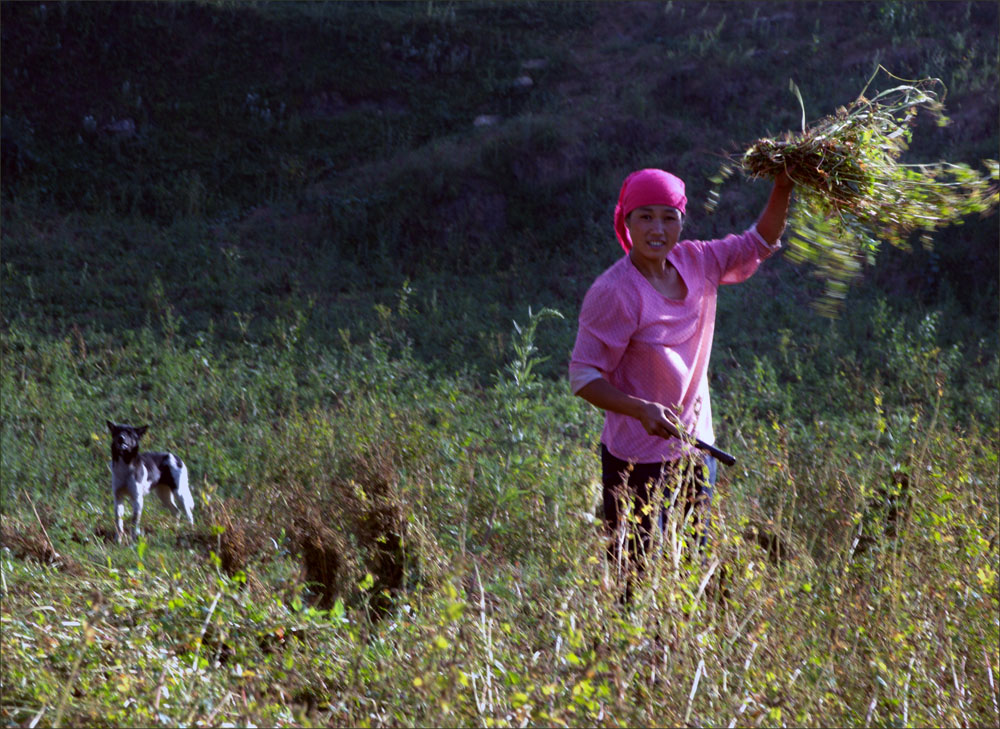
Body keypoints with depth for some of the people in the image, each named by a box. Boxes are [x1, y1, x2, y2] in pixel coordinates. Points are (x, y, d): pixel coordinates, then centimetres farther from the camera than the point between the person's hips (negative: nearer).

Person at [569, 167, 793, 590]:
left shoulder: (696, 263, 0)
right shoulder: (613, 293, -19)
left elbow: (759, 244, 14)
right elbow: (583, 376, -18)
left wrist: (782, 190, -2)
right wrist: (643, 410, -31)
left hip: (694, 444, 7)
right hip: (638, 457, -7)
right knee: (635, 575, -4)